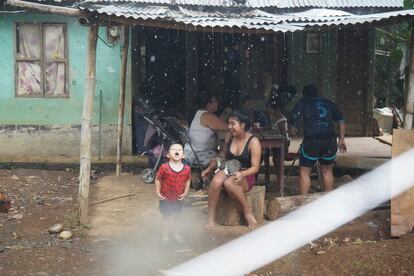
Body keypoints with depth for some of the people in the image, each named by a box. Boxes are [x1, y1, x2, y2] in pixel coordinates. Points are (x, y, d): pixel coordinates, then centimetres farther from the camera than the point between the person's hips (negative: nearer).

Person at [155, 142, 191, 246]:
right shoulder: (164, 167, -21)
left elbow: (188, 180, 4)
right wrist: (158, 192, -10)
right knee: (167, 218, 4)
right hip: (166, 198, -4)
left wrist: (185, 192, 0)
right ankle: (165, 236, 22)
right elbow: (158, 180, -10)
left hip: (178, 198, 4)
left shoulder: (186, 168, -12)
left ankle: (174, 233, 42)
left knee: (176, 217, 21)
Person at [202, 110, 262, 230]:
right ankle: (210, 219, -28)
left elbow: (255, 168, -13)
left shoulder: (253, 142, -11)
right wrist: (210, 168, 8)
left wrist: (241, 174, -31)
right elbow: (222, 155, 21)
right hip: (227, 171, 4)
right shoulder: (229, 137, 5)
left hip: (245, 176, -4)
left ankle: (247, 212, -19)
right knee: (216, 181, -33)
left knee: (228, 183, -39)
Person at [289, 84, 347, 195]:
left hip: (312, 141, -4)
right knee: (327, 170, 22)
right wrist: (341, 139, 17)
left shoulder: (303, 102, 10)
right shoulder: (329, 103, 19)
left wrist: (293, 128, 12)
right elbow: (341, 120, 14)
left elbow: (294, 117, -6)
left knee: (304, 172, 7)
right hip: (331, 141, 4)